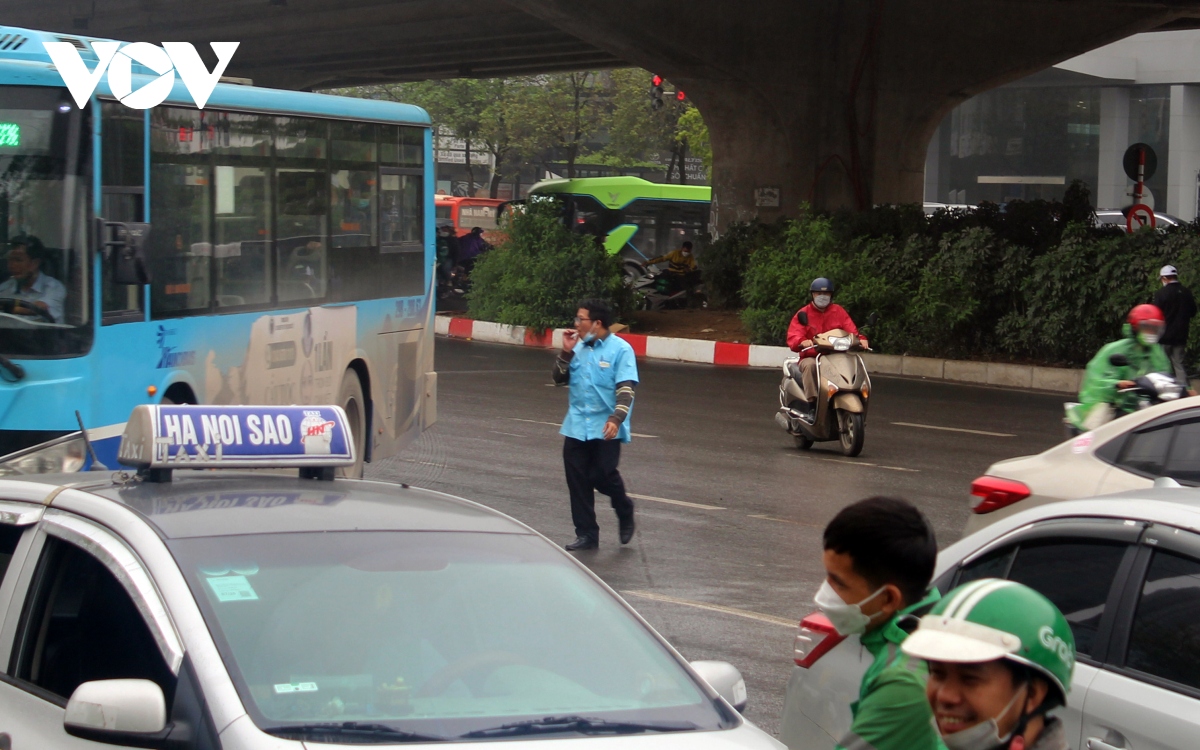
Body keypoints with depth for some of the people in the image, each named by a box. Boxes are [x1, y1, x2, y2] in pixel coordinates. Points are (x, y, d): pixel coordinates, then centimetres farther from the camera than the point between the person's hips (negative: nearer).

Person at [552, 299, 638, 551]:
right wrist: (566, 352, -3)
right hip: (577, 426, 5)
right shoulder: (578, 348, 8)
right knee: (577, 480, 3)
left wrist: (616, 419, -26)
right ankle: (586, 533, 12)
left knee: (602, 475, -10)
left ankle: (624, 511, 21)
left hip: (605, 428, -5)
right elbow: (559, 379, 11)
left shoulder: (620, 349, -8)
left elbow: (625, 388, -14)